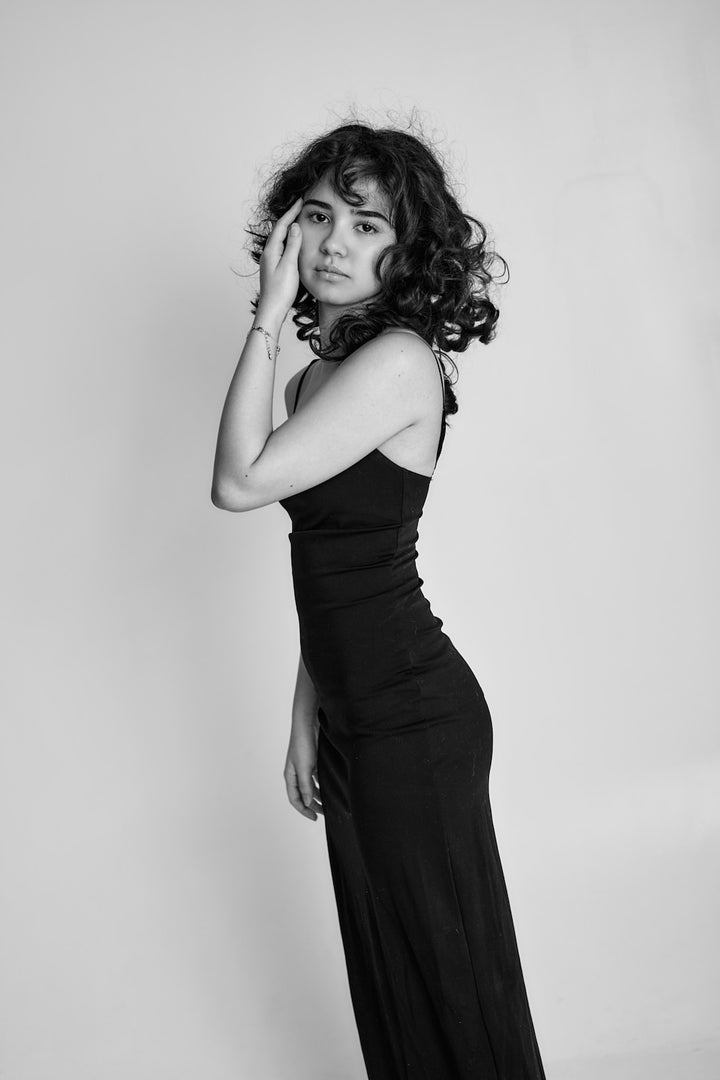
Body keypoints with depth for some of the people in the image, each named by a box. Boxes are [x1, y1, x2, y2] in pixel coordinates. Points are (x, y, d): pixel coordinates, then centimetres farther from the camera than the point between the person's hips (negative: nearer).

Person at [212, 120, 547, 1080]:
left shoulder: (399, 361, -18)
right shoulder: (320, 375, 9)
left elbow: (240, 481, -22)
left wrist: (268, 316, -16)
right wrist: (308, 718, 14)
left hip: (414, 719, -9)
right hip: (356, 716, 9)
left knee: (450, 970, 9)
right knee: (386, 970, 21)